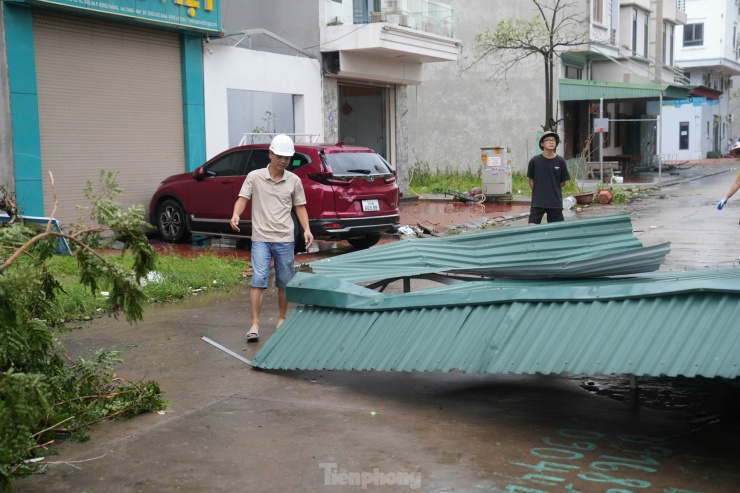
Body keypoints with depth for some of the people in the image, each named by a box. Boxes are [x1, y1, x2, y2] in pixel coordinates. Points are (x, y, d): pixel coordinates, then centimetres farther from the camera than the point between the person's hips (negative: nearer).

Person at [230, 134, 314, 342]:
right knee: (258, 280, -9)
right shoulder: (254, 177, -1)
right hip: (261, 239, -2)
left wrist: (306, 229, -3)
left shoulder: (294, 181, 4)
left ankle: (282, 319, 28)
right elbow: (242, 199, -3)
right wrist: (236, 214, -24)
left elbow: (300, 207, 10)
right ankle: (255, 324, -6)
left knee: (284, 283, 11)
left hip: (285, 240, 2)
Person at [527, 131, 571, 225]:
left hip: (555, 202, 1)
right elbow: (531, 181, 7)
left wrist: (553, 191, 9)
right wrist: (538, 192, 6)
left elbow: (563, 183, 8)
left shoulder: (560, 161, -1)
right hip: (538, 202, -1)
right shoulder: (534, 161, -3)